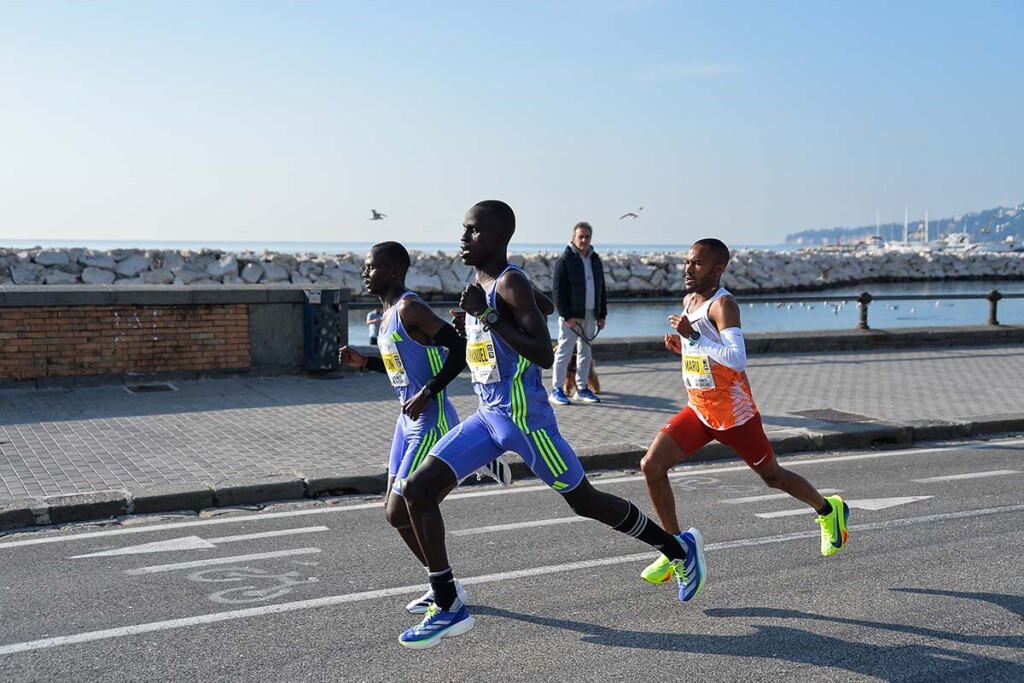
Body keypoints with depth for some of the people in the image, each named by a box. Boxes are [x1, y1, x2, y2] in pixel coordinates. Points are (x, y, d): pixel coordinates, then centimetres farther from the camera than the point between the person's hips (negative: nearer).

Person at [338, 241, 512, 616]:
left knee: (398, 512, -8)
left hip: (430, 423, -10)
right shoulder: (389, 313, 14)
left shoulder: (409, 308, -16)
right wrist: (364, 362, 14)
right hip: (408, 421, 10)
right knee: (396, 512, 10)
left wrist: (427, 393, -27)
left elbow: (459, 349, -23)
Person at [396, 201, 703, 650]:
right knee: (418, 490, -1)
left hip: (524, 418, -9)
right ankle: (448, 608, 5)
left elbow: (545, 356, -25)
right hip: (487, 416, 9)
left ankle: (678, 548, 28)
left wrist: (487, 316, -26)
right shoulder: (480, 286, 12)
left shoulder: (510, 284, -16)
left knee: (583, 501, 5)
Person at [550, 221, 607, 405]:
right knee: (564, 352, -5)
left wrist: (602, 314, 11)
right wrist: (567, 315, -17)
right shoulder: (565, 260, -7)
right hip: (571, 316, -7)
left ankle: (582, 389, 20)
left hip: (590, 315, 7)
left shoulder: (595, 260, 13)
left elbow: (601, 289, 18)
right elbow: (558, 290, -12)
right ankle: (557, 390, 0)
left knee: (586, 353, 11)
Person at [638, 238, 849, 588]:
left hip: (734, 414, -7)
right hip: (698, 411, 7)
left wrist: (694, 336, -34)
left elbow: (737, 359, -34)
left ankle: (829, 510, 41)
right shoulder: (689, 301, 6)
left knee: (772, 476, 12)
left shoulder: (723, 304, -20)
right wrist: (681, 346, 2)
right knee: (651, 466, -8)